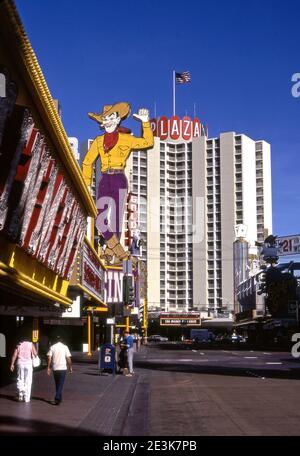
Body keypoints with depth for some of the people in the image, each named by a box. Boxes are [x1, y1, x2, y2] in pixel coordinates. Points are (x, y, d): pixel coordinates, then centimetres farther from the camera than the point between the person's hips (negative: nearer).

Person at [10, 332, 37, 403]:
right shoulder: (31, 344, 5)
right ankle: (27, 398, 2)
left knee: (20, 380, 12)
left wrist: (12, 364, 2)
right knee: (28, 381, 3)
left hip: (20, 363, 2)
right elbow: (35, 353, -8)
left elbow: (14, 355, 1)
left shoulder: (19, 345, 10)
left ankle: (21, 396, 3)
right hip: (28, 363, -1)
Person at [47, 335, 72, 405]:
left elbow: (49, 358, -3)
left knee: (57, 384, 17)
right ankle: (57, 399, -9)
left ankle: (59, 398, 23)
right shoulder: (65, 347, -2)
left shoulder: (52, 347, 1)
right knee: (60, 384, 0)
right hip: (63, 368, -2)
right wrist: (70, 367, 6)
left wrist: (49, 368, 1)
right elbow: (68, 358, -3)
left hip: (55, 368, 2)